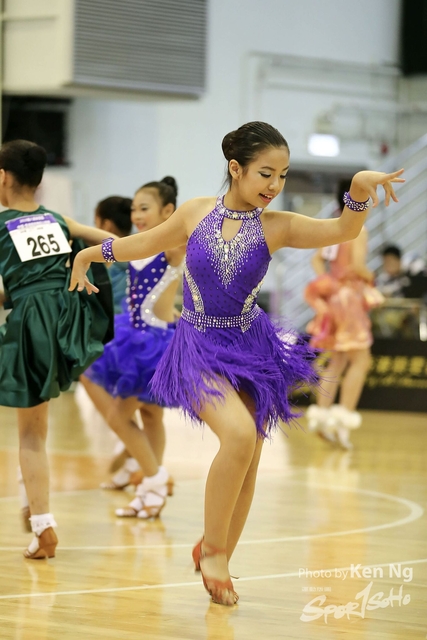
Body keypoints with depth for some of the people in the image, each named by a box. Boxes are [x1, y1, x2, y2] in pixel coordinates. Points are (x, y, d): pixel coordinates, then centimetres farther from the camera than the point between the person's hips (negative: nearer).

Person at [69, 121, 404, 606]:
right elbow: (144, 244, 13)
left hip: (252, 348, 3)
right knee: (239, 434, -26)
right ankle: (213, 546, -9)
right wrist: (88, 254, 26)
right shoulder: (196, 212, -5)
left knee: (247, 465, 6)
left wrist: (359, 191, -38)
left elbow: (343, 230, -18)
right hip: (200, 348, -3)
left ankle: (215, 555, 27)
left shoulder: (276, 226, -5)